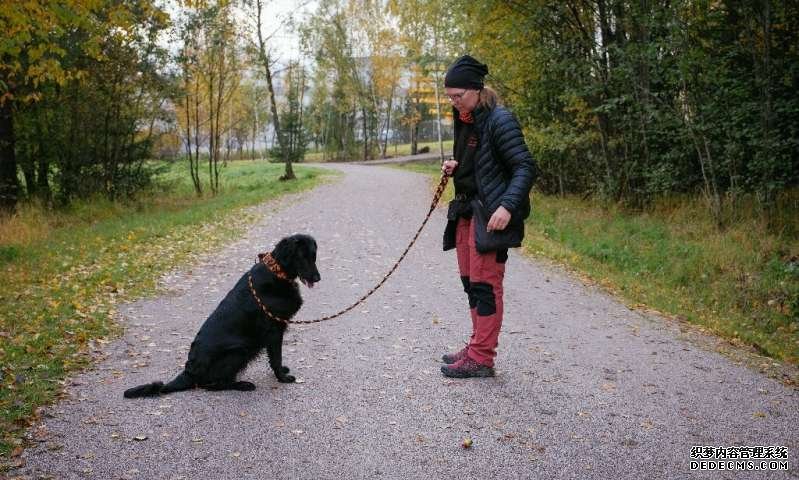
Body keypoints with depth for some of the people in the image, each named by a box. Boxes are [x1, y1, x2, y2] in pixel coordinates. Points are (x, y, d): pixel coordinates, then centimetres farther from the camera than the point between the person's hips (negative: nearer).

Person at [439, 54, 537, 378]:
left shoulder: (498, 120, -13)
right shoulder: (464, 120, 13)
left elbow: (525, 167, -17)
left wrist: (507, 206, -30)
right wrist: (453, 167, 3)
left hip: (490, 214, -9)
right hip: (466, 211, 9)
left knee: (485, 284, -5)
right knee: (470, 281, 13)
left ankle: (481, 359, 2)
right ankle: (478, 347, 24)